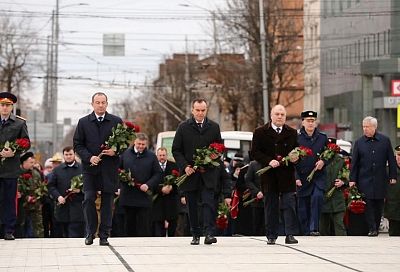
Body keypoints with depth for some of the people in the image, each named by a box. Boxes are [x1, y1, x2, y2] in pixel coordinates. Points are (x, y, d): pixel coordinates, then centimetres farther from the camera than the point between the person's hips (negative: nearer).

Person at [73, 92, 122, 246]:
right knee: (89, 200, -6)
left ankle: (104, 235, 7)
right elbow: (77, 145, 4)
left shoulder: (117, 122, 6)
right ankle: (90, 233, 6)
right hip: (90, 168, 0)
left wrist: (115, 151, -11)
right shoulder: (83, 122, 7)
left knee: (107, 201, 2)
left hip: (109, 168, 0)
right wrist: (89, 157, -11)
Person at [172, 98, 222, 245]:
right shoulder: (183, 127, 4)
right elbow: (176, 150, 4)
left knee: (208, 202, -13)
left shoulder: (214, 127, 7)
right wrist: (185, 166, -8)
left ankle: (209, 233, -18)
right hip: (190, 172, 1)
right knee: (192, 206, 5)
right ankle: (195, 235, 13)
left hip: (208, 173, -1)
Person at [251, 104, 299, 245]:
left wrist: (295, 158, -7)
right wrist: (269, 161, -17)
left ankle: (290, 234, -3)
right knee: (270, 206, 4)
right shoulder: (260, 132, 4)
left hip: (287, 175, 1)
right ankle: (271, 236, 11)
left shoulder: (292, 133, 11)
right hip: (269, 175, -1)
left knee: (289, 204, -5)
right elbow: (255, 152, -2)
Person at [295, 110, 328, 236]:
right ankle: (306, 232, 14)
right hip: (302, 178, 0)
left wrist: (323, 161, -5)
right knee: (303, 207, 2)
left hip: (319, 177, 0)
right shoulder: (297, 138, 1)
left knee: (317, 196, -24)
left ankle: (314, 228, -18)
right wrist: (296, 178, -8)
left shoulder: (323, 137, 8)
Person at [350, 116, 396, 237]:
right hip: (365, 180, 0)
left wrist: (393, 176, 2)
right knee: (368, 204, -6)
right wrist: (352, 179, 0)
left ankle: (377, 228, 14)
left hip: (380, 179, 0)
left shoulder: (385, 140, 3)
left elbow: (391, 160, 6)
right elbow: (354, 162, 5)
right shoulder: (359, 142, 4)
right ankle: (372, 229, -5)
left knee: (379, 204, 5)